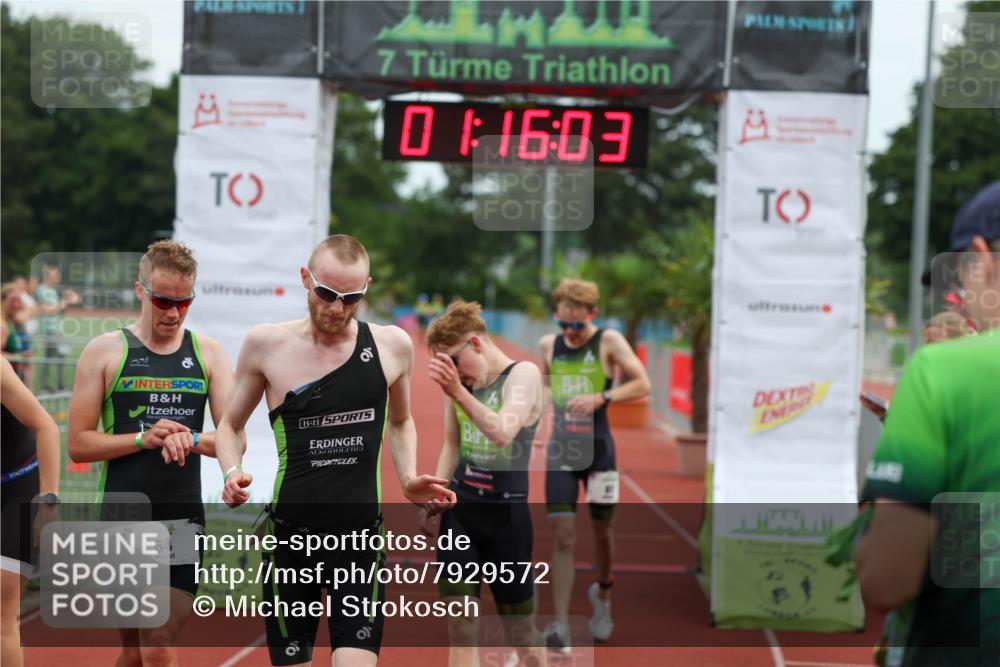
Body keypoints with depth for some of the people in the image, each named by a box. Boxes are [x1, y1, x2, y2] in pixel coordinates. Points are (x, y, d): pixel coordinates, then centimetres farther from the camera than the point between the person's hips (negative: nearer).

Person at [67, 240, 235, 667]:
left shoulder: (208, 353, 8)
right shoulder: (105, 351, 2)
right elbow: (78, 444, -2)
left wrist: (190, 439, -19)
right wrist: (145, 439, -16)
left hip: (183, 519, 1)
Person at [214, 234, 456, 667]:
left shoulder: (393, 346, 3)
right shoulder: (267, 344, -2)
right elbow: (231, 425, 11)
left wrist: (408, 478, 5)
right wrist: (231, 472, -9)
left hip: (361, 536, 1)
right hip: (290, 535, 0)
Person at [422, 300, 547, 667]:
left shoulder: (524, 374, -11)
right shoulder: (459, 382, 4)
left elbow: (503, 434, -28)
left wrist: (458, 392, -39)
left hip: (507, 515, -4)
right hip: (458, 512, 4)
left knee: (520, 630, 7)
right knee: (460, 626, 2)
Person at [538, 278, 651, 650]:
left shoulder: (608, 342, -6)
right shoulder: (548, 345, 5)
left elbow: (642, 384, -10)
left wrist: (600, 398, -20)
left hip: (597, 449, -2)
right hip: (560, 450, 2)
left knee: (601, 529, 11)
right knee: (562, 534, -8)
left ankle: (602, 594, 40)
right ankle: (561, 626, -9)